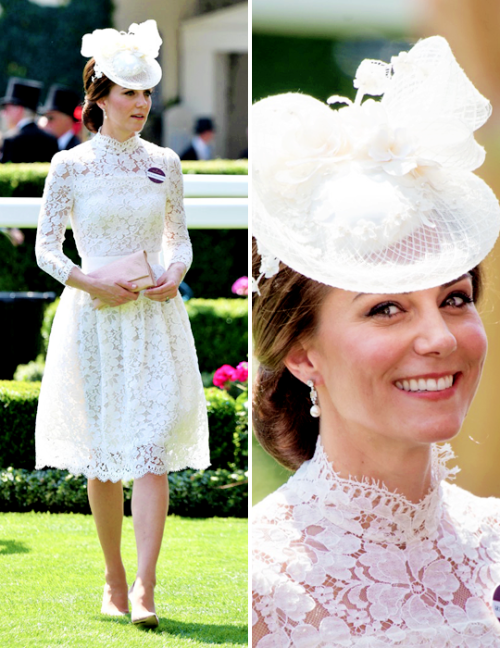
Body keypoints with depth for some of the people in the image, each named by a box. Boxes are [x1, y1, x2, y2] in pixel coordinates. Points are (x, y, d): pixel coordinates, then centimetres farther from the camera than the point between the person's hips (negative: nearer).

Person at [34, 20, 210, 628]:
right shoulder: (69, 165, -1)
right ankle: (113, 578, 21)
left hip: (155, 319, 1)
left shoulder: (164, 162, 7)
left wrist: (175, 273, -6)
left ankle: (144, 589, -14)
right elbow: (46, 249, 2)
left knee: (153, 453, -10)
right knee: (101, 457, 6)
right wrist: (90, 282, -13)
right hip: (92, 319, -1)